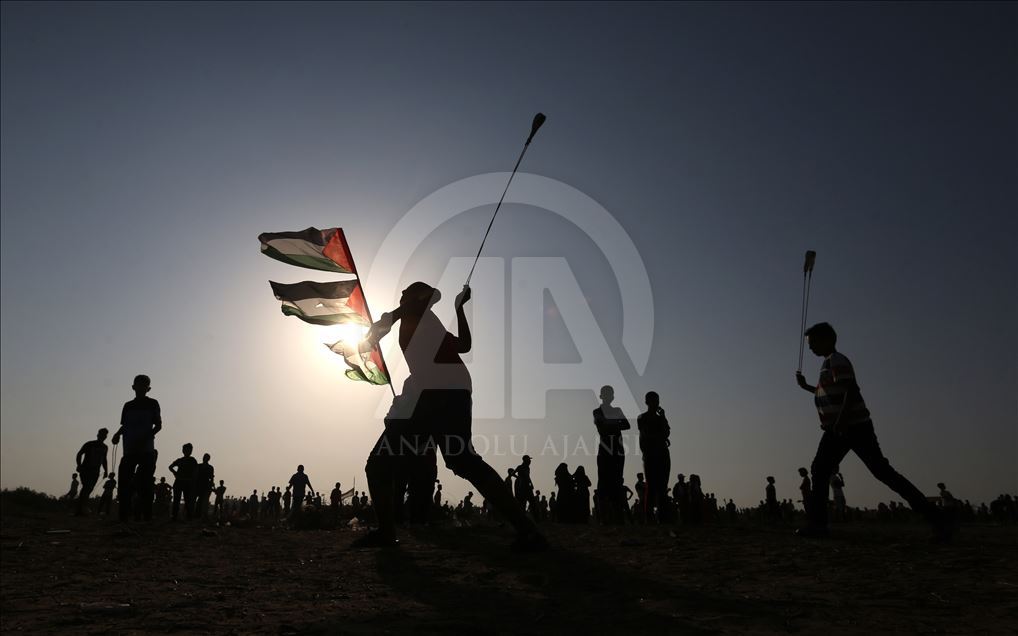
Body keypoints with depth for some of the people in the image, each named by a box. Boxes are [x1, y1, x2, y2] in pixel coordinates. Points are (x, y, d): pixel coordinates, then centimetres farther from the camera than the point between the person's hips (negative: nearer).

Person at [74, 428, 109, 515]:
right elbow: (79, 454, -1)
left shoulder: (104, 448, 13)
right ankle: (79, 509, -24)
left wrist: (106, 470, 13)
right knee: (86, 487, -22)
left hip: (95, 472, 5)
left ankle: (79, 510, 1)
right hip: (85, 470, -5)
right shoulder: (89, 444, -2)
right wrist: (79, 465, -17)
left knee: (88, 490, -2)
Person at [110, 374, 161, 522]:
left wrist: (147, 436, -14)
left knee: (145, 484, -7)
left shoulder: (152, 404, 4)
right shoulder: (128, 406, 14)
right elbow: (124, 425, 19)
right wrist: (118, 433, -3)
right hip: (130, 450, 4)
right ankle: (123, 516, 1)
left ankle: (147, 516, -5)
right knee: (124, 483, -3)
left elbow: (158, 425, 2)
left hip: (147, 450, -3)